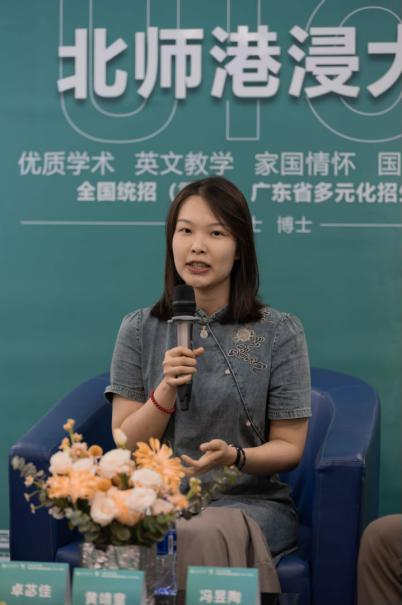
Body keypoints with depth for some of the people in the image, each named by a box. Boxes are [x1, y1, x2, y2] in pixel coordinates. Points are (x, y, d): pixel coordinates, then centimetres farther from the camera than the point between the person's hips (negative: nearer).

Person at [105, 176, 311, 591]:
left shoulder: (279, 332, 1)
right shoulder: (140, 330, 6)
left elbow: (289, 447, 2)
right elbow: (125, 444, 4)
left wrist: (235, 457, -20)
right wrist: (166, 391, -15)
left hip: (253, 500, -1)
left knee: (205, 534, -35)